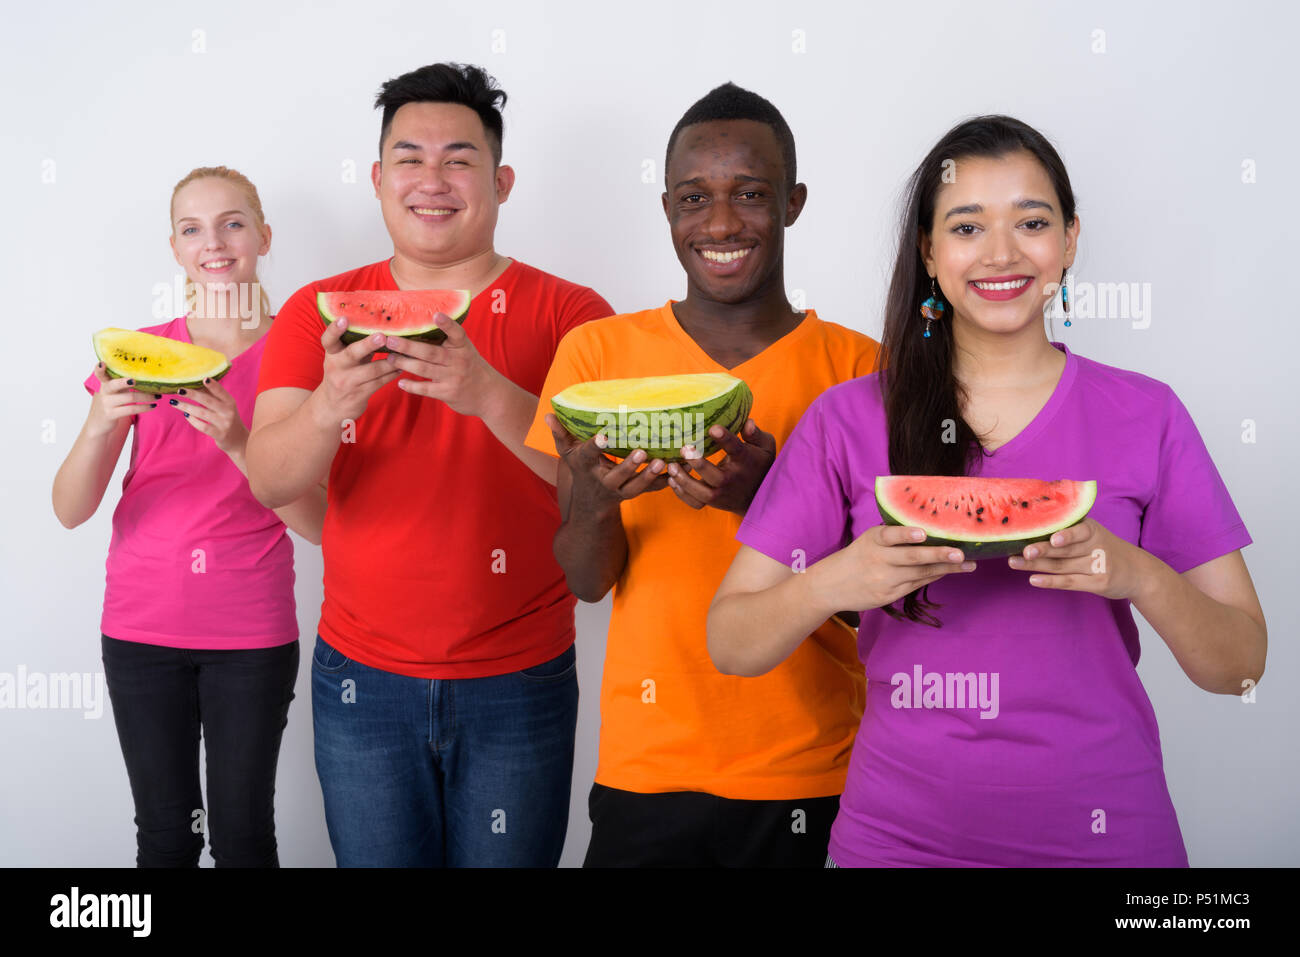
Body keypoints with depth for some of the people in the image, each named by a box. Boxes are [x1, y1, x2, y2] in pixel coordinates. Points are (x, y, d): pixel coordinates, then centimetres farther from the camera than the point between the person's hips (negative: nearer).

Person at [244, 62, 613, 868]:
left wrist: (489, 395, -31)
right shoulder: (320, 312, 2)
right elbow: (270, 482, -8)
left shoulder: (570, 314, -4)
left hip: (520, 681, -1)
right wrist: (329, 405, -29)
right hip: (362, 678, 2)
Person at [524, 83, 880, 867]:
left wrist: (766, 498, -26)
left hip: (810, 772, 0)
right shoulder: (598, 352, -1)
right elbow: (588, 582, -1)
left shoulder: (857, 366, -5)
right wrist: (594, 499, -23)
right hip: (646, 765, 1)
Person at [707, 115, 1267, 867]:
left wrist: (1139, 577, -21)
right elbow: (731, 644, -5)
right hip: (898, 832, 0)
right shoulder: (850, 420, -4)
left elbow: (1240, 667, -2)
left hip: (1101, 828, 1)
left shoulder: (1146, 416, -3)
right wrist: (835, 583, -24)